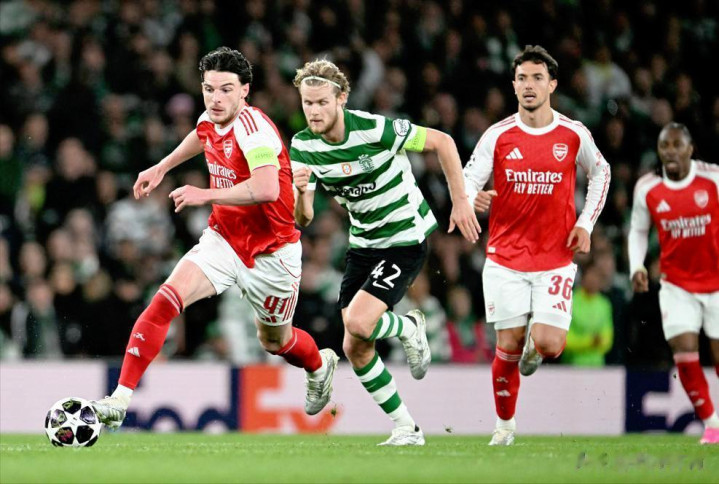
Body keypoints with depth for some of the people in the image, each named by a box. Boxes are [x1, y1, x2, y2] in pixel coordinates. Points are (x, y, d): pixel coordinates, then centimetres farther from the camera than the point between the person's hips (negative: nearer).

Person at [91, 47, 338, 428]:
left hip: (271, 253, -5)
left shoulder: (251, 125, -25)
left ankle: (321, 365, 53)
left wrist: (206, 194, -31)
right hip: (222, 240, 5)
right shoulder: (211, 120, -2)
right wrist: (162, 167, 31)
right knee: (165, 300, -19)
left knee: (274, 341, 16)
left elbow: (266, 188, -40)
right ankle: (119, 400, -21)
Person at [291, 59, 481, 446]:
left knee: (358, 323, -24)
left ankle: (410, 328, 9)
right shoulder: (303, 146, -7)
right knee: (354, 348, 1)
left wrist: (460, 201, -10)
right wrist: (300, 191, -31)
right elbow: (303, 219, -8)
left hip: (406, 238, -6)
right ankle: (406, 429, 14)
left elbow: (442, 142, -12)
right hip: (363, 243, 6)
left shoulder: (376, 129, -23)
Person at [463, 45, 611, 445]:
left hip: (556, 259, 0)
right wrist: (470, 198, -32)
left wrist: (586, 223, 7)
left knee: (549, 345, -14)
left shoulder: (574, 135, -1)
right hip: (506, 258, 0)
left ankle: (534, 348, 25)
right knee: (508, 347, -1)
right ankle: (505, 424, 20)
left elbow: (600, 172, 17)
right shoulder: (498, 136, -4)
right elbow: (468, 179, -7)